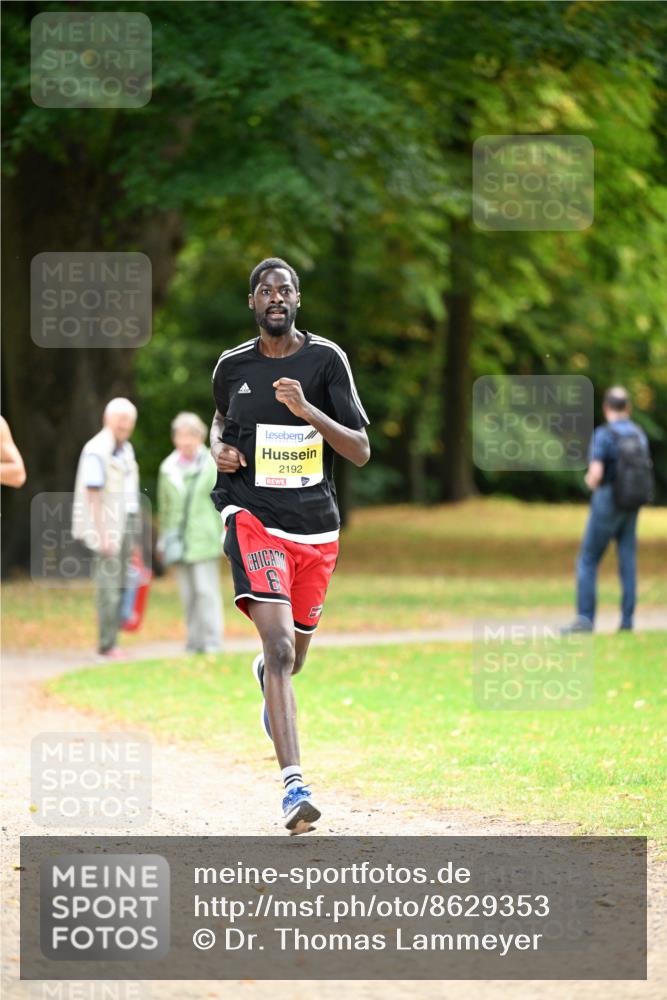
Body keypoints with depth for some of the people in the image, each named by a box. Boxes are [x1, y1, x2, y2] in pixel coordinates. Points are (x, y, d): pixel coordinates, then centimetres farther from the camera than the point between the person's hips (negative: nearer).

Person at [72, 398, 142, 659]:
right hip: (107, 528, -8)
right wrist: (103, 535, -21)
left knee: (120, 586, 8)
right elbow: (93, 496, -17)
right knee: (109, 588, -9)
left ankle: (110, 644, 15)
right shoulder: (97, 451, -13)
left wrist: (133, 533, 18)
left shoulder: (126, 449, 14)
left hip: (126, 526, 8)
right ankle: (107, 646, -7)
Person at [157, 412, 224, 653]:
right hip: (179, 541, 4)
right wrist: (164, 538, 13)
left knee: (206, 590, -9)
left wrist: (224, 536, -5)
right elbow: (165, 507, 15)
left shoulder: (212, 466, -1)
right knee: (188, 594, 4)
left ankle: (212, 641, -8)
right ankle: (194, 641, 8)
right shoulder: (168, 468, 11)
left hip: (204, 540, -4)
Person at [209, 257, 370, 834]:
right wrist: (220, 447, 4)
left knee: (293, 657, 18)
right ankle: (295, 786, -29)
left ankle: (265, 674, 59)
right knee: (280, 646, -21)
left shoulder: (325, 359, -2)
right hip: (253, 518, -2)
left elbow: (362, 452, -6)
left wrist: (307, 410, -21)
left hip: (316, 527, 2)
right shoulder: (233, 366, 3)